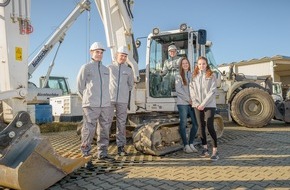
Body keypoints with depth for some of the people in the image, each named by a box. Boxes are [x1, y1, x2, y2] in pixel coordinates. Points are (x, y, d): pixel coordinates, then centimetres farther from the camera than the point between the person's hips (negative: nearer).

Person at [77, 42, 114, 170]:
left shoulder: (106, 70, 18)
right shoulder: (86, 68, 2)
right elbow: (80, 88, 5)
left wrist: (103, 99, 16)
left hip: (105, 105, 6)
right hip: (91, 106, -5)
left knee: (104, 130, 10)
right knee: (88, 131, -8)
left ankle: (102, 154, 21)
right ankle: (86, 157, 0)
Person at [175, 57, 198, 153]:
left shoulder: (193, 75, 14)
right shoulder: (178, 76, 4)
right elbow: (178, 90, -6)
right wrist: (188, 99, -11)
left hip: (192, 103, 4)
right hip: (182, 103, -3)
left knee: (196, 123, 1)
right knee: (183, 124, 0)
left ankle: (191, 143, 16)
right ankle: (186, 145, 10)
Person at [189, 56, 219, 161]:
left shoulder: (211, 76, 1)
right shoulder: (194, 76, 11)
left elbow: (212, 91, -7)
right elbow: (192, 90, 5)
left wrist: (204, 104, -13)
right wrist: (196, 103, -7)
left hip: (209, 105, -3)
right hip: (197, 105, 4)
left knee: (210, 126, -11)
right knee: (201, 127, 8)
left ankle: (215, 150, -3)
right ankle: (205, 149, 20)